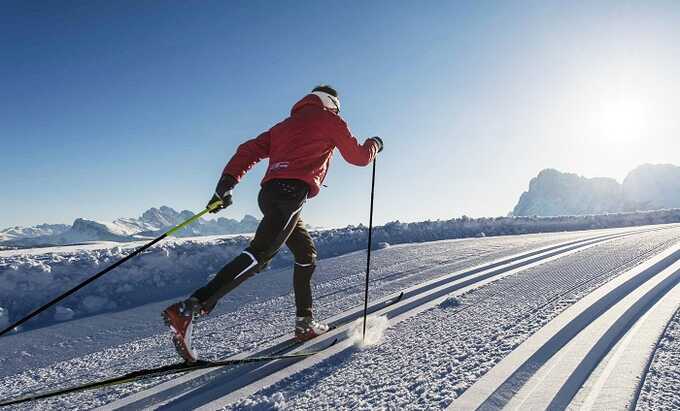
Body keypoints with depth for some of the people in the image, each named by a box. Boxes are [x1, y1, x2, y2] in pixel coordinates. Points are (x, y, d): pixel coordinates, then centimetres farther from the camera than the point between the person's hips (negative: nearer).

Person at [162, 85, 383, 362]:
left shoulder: (286, 124, 31)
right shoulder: (330, 119, 15)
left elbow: (250, 150, 16)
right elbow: (359, 157, 18)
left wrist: (227, 182, 7)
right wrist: (374, 145, 40)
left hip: (270, 191, 8)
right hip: (292, 191, -8)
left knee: (306, 254, 20)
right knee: (260, 254, -19)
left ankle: (305, 322, 21)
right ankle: (189, 309, -30)